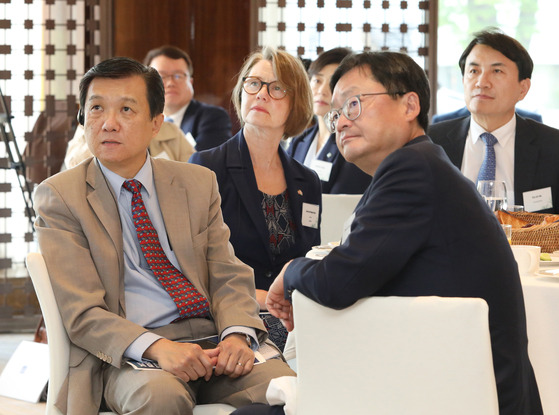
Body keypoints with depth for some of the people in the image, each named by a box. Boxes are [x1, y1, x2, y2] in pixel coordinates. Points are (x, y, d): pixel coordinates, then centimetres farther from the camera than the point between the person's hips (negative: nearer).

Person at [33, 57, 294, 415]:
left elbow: (229, 277, 11)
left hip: (211, 341, 3)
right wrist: (156, 347, -24)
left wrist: (237, 335, -13)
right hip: (127, 355, -3)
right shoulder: (59, 196, 4)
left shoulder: (199, 183, 16)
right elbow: (81, 312, -6)